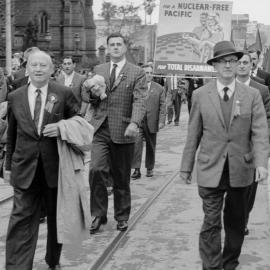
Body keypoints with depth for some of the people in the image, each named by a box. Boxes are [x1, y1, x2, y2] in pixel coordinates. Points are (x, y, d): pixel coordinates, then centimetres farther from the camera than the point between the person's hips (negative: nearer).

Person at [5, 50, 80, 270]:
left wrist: (62, 128, -16)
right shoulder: (15, 97, 5)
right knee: (22, 219, -4)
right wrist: (9, 165, 11)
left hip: (55, 167, 0)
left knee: (56, 217, 14)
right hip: (24, 168, 0)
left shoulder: (64, 94, -2)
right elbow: (11, 135, 11)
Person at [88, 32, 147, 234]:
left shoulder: (137, 73, 2)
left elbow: (139, 101, -10)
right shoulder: (99, 70, 15)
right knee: (96, 170, -13)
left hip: (123, 131, -2)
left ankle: (122, 217, 23)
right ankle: (98, 215, 2)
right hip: (100, 129, 2)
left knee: (122, 178, 7)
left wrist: (134, 123, -27)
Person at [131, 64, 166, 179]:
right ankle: (137, 169, -10)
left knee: (151, 147, 10)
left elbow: (162, 106, 4)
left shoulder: (159, 88, 7)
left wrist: (161, 121, -6)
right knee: (136, 144, -13)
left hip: (152, 123, 1)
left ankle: (149, 168, 24)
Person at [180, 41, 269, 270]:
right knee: (211, 223, -5)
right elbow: (193, 135, 4)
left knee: (236, 223, 13)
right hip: (211, 170, -1)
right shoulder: (200, 95, 1)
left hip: (241, 171, 2)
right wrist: (186, 166, 4)